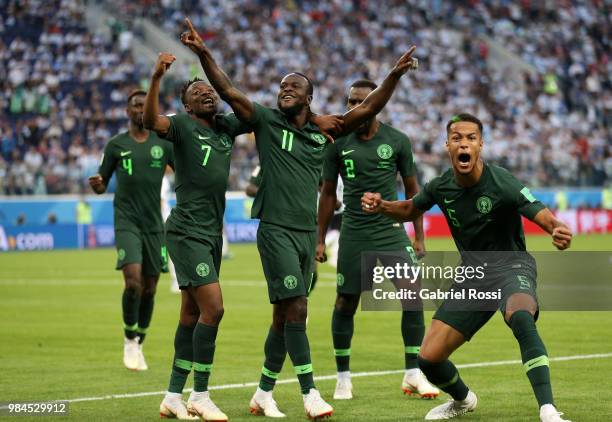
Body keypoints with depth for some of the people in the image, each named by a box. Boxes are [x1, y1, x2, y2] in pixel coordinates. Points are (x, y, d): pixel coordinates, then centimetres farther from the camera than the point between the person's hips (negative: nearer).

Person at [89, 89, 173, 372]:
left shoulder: (163, 145, 7)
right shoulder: (116, 145, 4)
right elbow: (102, 185, 9)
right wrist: (96, 184, -14)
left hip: (154, 223, 2)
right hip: (126, 221, -2)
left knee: (149, 287, 5)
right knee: (133, 280, -19)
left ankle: (139, 344, 21)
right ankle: (129, 340, -1)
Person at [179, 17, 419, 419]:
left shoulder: (323, 131, 10)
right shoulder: (267, 122, 0)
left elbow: (367, 109, 7)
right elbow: (228, 91, -8)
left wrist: (395, 75, -4)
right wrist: (203, 53, -19)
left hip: (307, 232, 5)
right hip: (277, 230, -5)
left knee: (284, 316, 10)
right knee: (296, 310, -12)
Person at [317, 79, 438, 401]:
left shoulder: (397, 141, 1)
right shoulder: (339, 143, 1)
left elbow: (412, 189, 8)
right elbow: (328, 193, 9)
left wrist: (419, 237, 5)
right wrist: (320, 239, 7)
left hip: (391, 228, 0)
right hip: (354, 233, 0)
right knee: (345, 304, 2)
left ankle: (413, 374, 0)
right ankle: (343, 377, 16)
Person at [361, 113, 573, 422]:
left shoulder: (500, 183, -21)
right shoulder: (441, 187, -3)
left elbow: (541, 215, -31)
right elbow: (411, 210, 18)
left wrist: (558, 231, -55)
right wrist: (381, 206, -4)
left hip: (510, 266, -5)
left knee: (521, 317, -41)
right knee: (429, 358, -2)